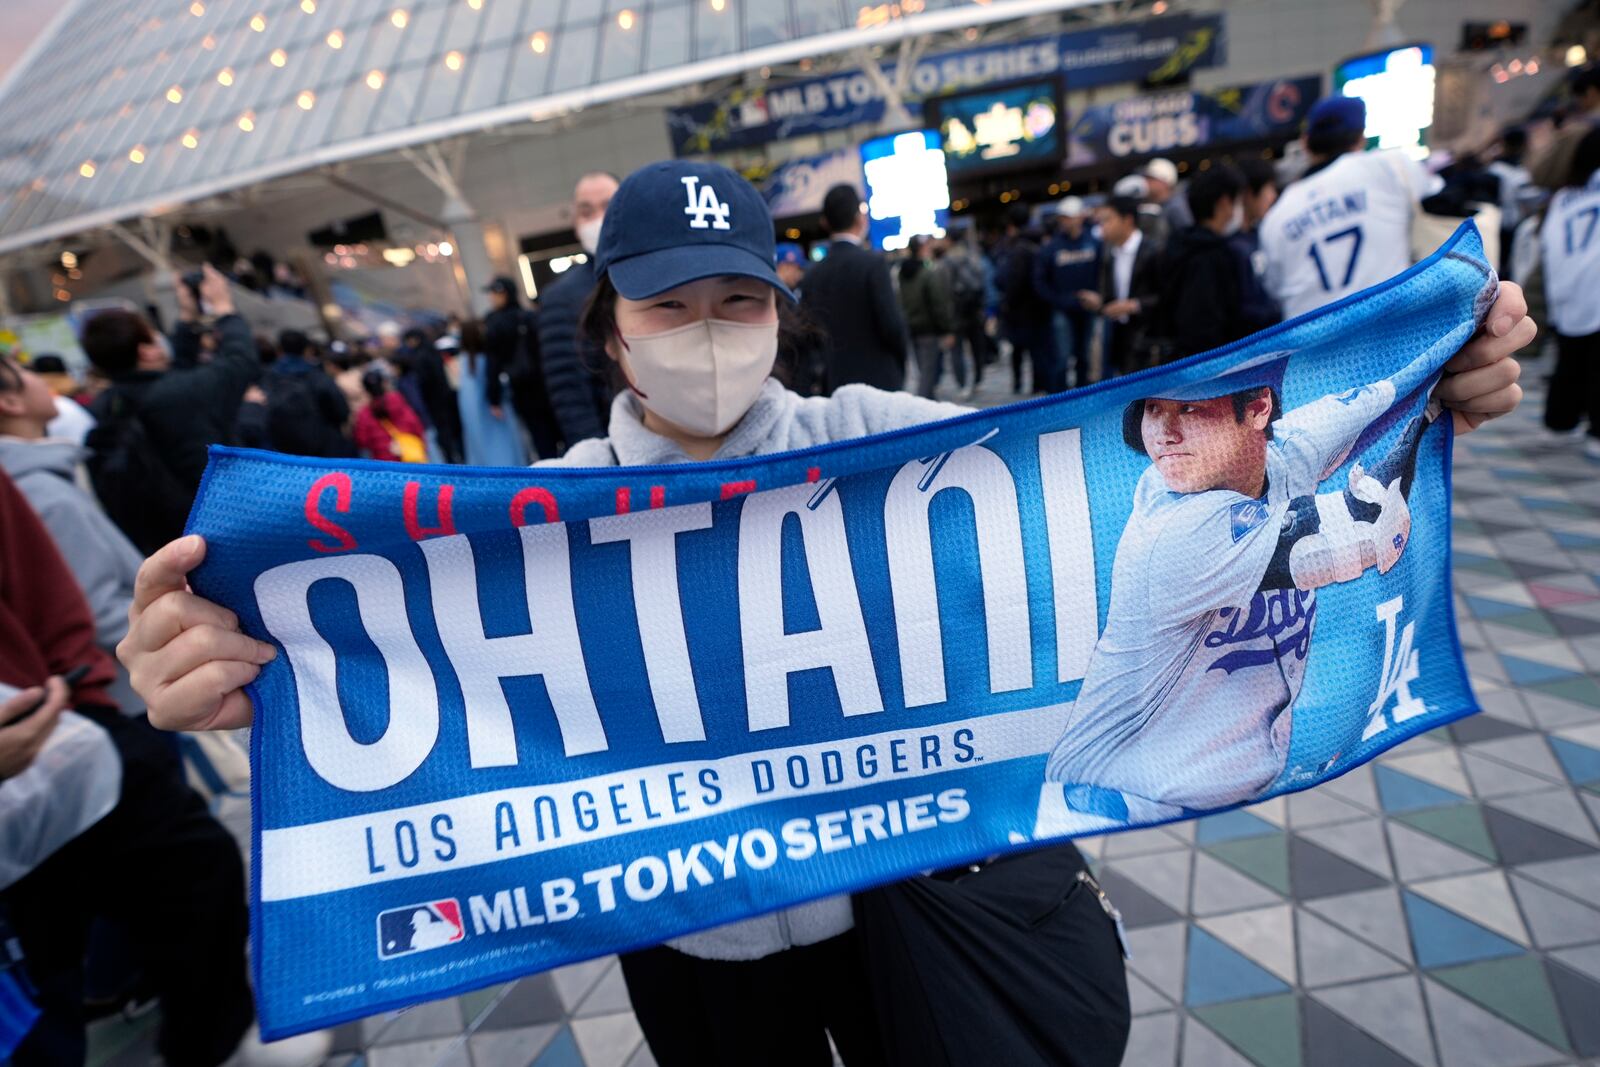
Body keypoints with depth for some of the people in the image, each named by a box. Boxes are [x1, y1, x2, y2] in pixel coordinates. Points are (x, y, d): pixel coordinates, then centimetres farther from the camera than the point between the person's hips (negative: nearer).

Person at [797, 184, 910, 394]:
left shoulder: (812, 275, 5)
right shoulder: (873, 263, -10)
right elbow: (892, 326, -12)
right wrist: (899, 364, 5)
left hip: (832, 385, 5)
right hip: (878, 381, -5)